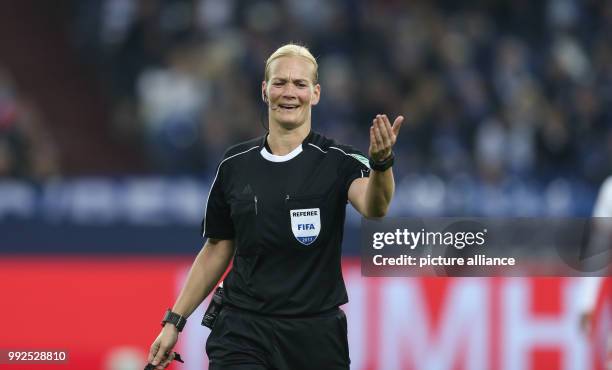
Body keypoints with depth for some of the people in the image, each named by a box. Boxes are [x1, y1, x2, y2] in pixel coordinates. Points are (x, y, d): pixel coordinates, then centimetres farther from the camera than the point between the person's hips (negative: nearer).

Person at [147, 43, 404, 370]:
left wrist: (381, 163, -47)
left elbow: (372, 207, -26)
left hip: (316, 335, -1)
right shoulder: (234, 165, 4)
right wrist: (174, 320, 10)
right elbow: (217, 250, 13)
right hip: (243, 333, 2)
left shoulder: (337, 161, -5)